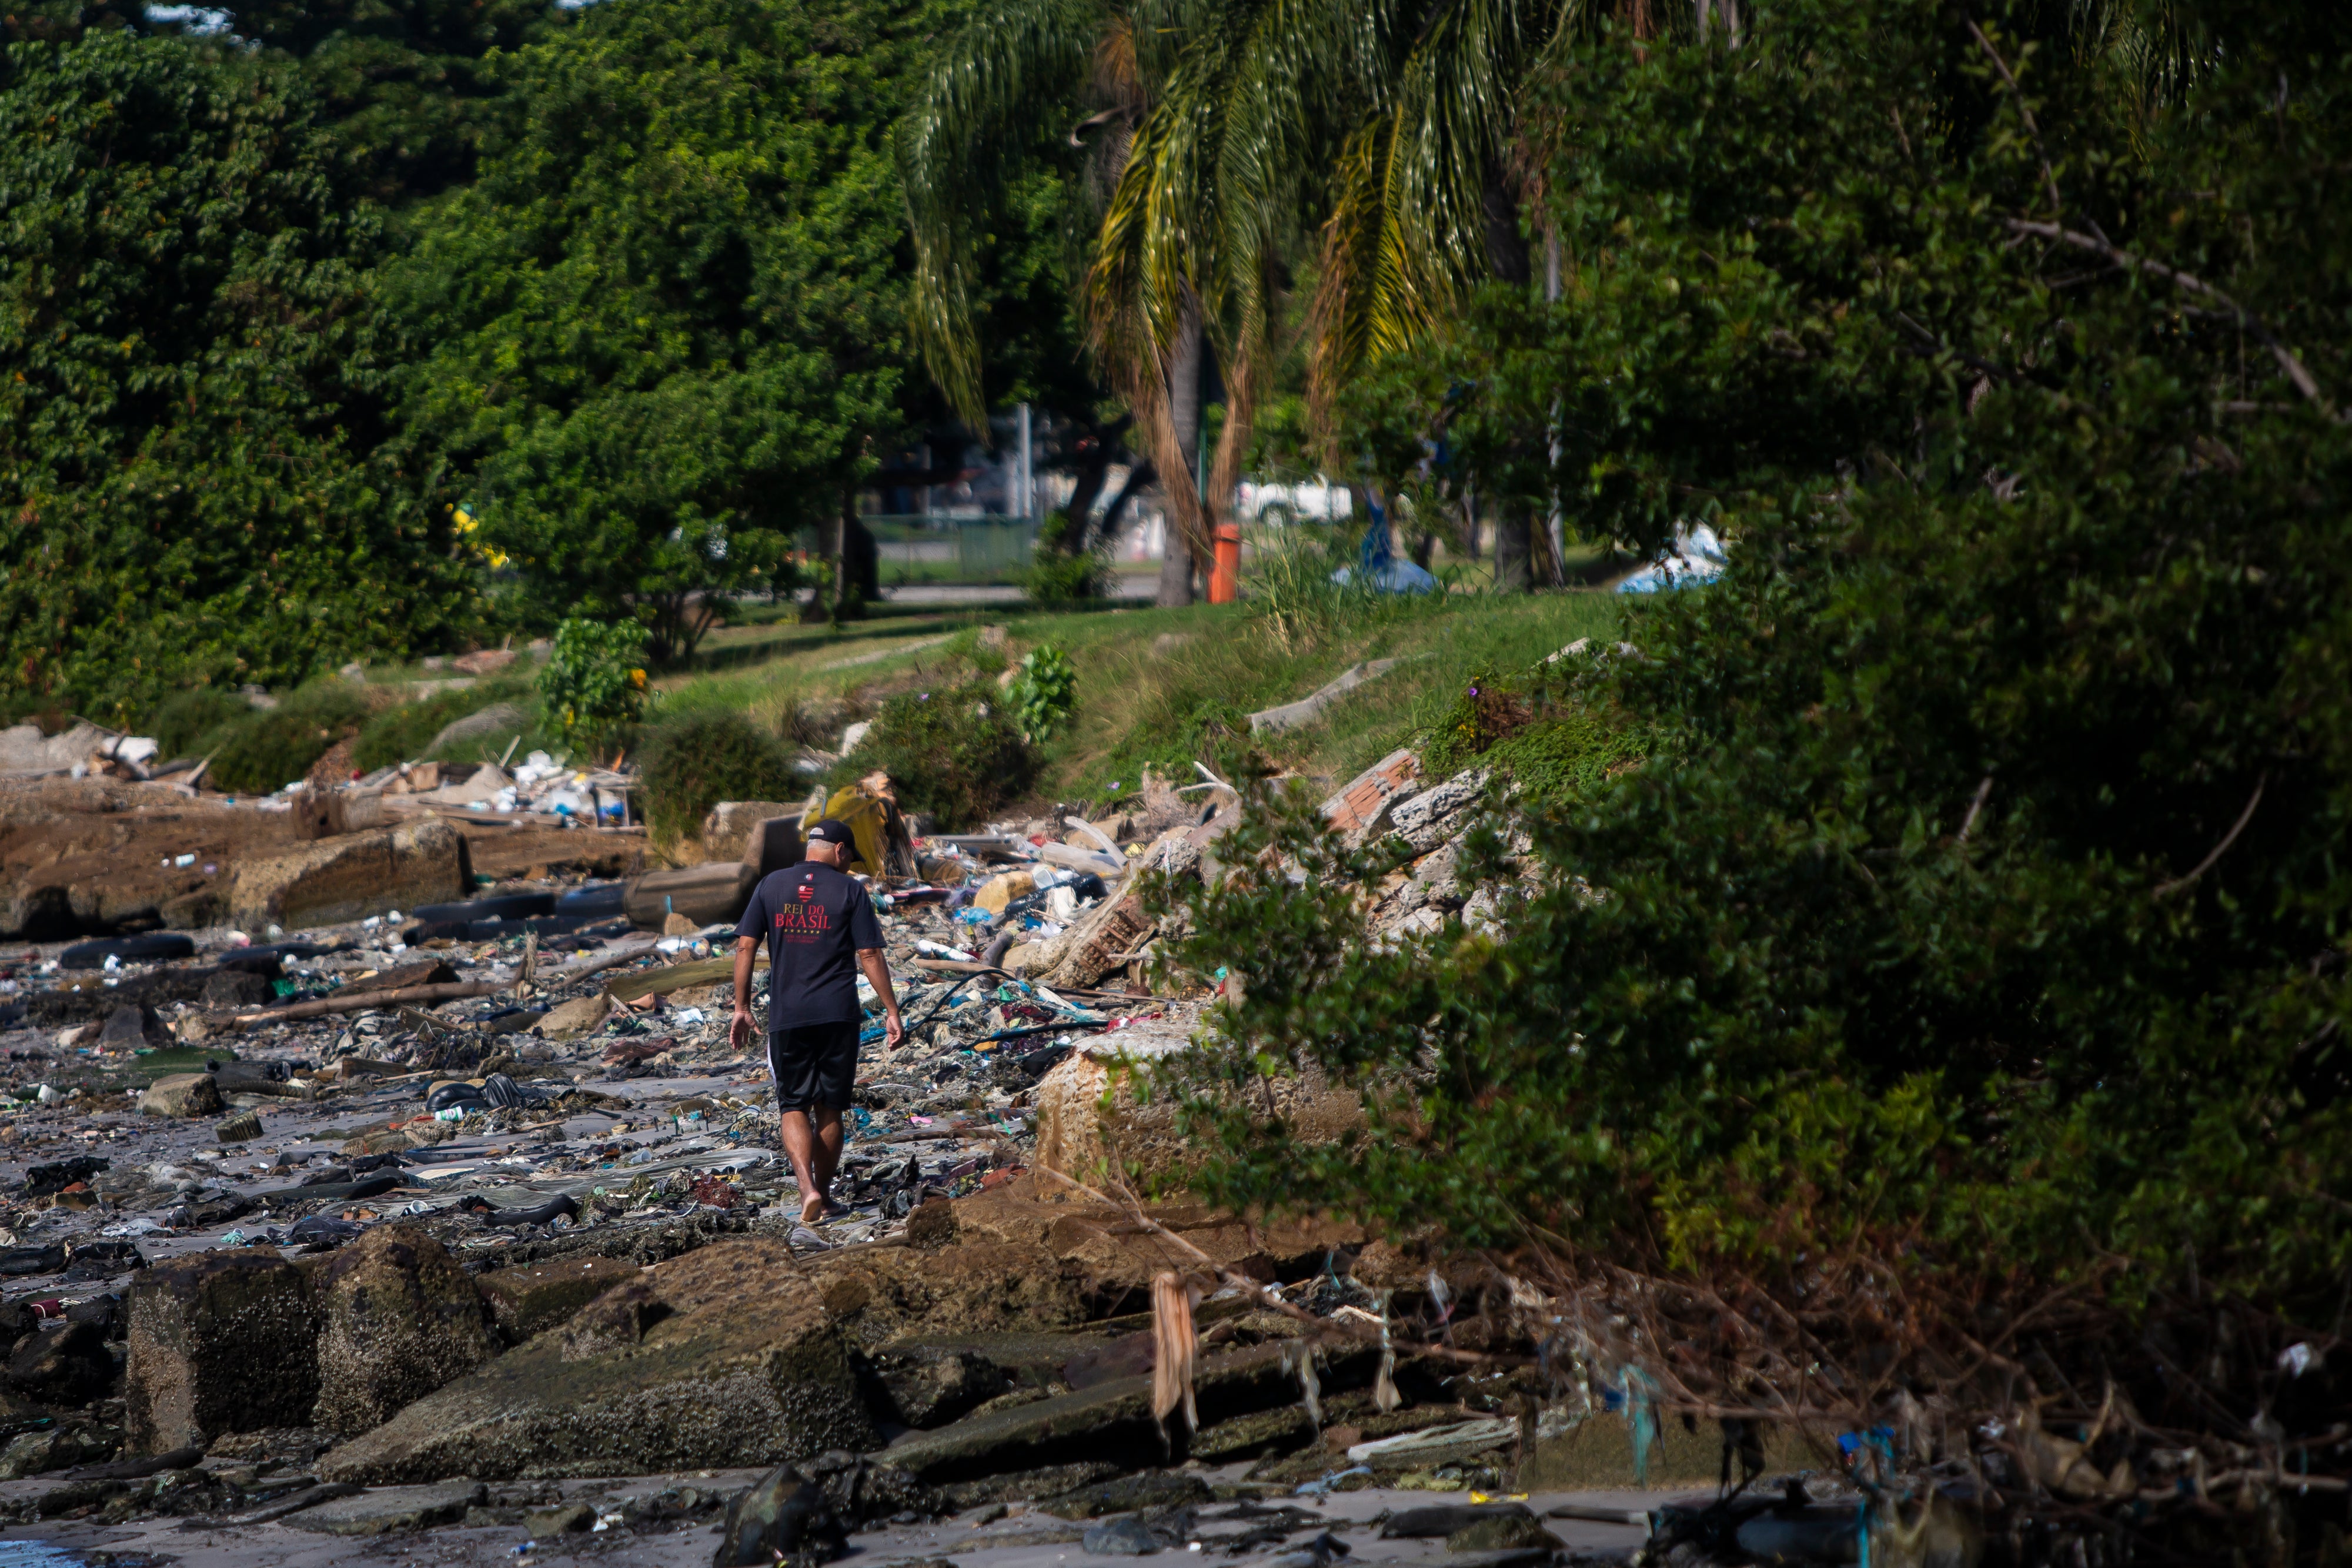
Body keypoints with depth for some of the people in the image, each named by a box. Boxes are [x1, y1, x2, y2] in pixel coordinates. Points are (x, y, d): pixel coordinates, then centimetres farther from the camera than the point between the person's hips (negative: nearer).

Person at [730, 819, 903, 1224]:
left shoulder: (770, 886, 5)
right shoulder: (849, 890, -1)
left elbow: (745, 947, 2)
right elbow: (869, 955, -4)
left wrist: (742, 1008, 9)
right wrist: (891, 1011, 1)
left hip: (786, 1018, 1)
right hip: (838, 1015, -1)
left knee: (794, 1106, 5)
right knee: (829, 1107, 12)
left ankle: (807, 1189, -16)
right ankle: (824, 1194, 18)